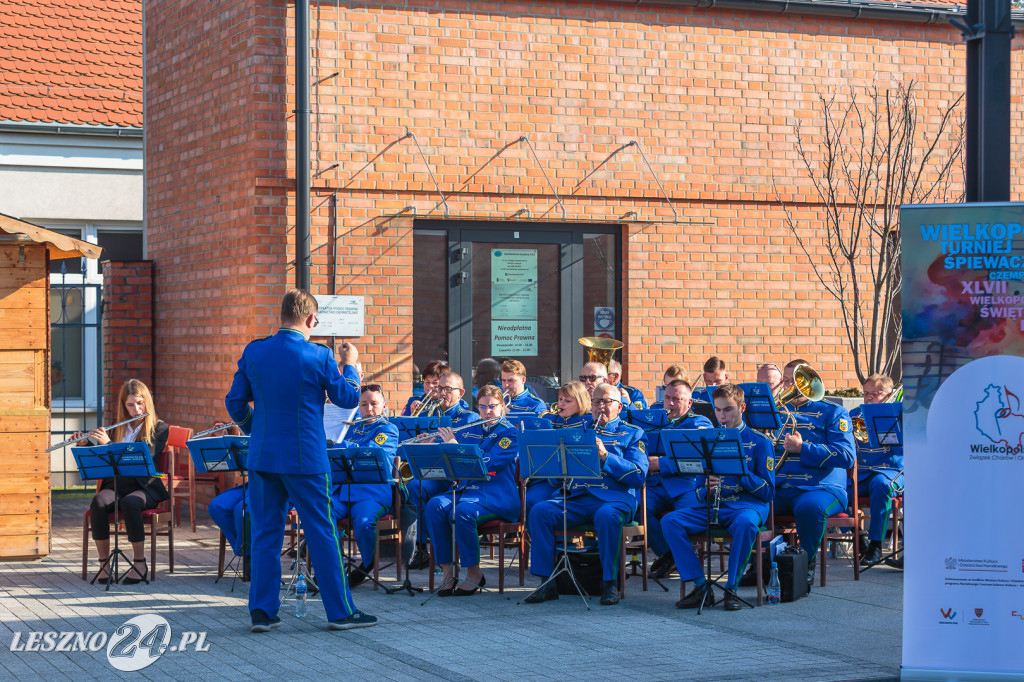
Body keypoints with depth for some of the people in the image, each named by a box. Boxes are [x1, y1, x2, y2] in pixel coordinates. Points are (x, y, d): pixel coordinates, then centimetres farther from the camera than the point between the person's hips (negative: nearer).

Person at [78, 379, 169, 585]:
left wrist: (108, 443, -17)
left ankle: (140, 563, -26)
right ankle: (104, 564, -26)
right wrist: (86, 444, 1)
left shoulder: (159, 429, 3)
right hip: (116, 485, 4)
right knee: (98, 503, -31)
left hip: (144, 487, -4)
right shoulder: (118, 429, 17)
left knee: (129, 503, -38)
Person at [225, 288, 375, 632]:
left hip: (263, 457, 3)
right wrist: (350, 365, 19)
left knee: (265, 534, 9)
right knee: (322, 534, 4)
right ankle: (340, 611, 9)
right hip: (305, 459, -3)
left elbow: (234, 402, 7)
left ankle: (261, 611, 9)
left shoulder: (253, 353, 1)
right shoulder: (319, 356, -9)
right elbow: (348, 398, 2)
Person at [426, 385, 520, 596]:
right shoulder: (469, 432, 19)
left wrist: (454, 445, -15)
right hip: (465, 489, 5)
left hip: (496, 494, -5)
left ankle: (474, 573, -17)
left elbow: (487, 464, -15)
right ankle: (447, 572, -21)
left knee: (462, 512, -35)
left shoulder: (510, 433, 0)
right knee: (434, 506, -25)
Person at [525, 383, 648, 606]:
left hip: (613, 497, -4)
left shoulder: (632, 434, 11)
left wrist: (605, 456, -14)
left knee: (606, 516, -39)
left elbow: (638, 477, -3)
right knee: (539, 511, -23)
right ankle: (546, 582, -19)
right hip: (575, 496, 4)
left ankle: (610, 583, -24)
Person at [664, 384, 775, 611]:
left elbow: (768, 491, -2)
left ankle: (731, 589, -26)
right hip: (712, 506, 4)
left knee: (745, 522, -41)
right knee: (670, 521, -22)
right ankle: (701, 587, -20)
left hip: (747, 504, -4)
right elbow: (699, 492, 15)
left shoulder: (759, 442, 4)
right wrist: (706, 488, -9)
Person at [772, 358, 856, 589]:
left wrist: (802, 448, -13)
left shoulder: (832, 412, 8)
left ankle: (807, 563, -14)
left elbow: (846, 456, -6)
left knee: (810, 507, -39)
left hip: (819, 486, -4)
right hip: (777, 488, 4)